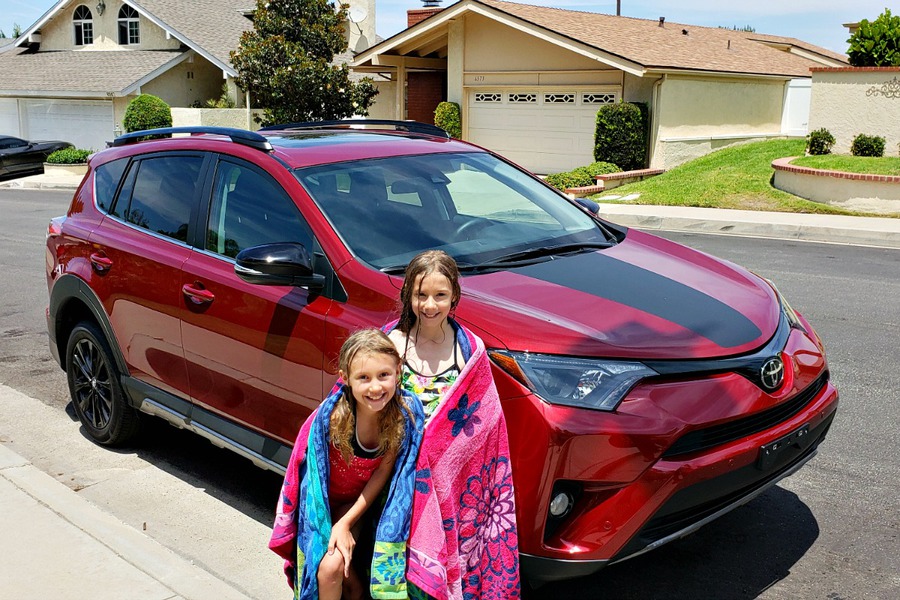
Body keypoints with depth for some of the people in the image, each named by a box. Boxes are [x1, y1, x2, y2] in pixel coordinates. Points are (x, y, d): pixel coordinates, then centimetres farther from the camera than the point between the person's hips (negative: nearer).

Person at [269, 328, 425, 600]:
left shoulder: (406, 413, -25)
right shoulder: (331, 415, -30)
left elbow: (383, 471, -14)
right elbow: (316, 475, -15)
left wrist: (346, 523, -15)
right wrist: (333, 528, -11)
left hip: (361, 501, 1)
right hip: (323, 503, -1)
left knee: (335, 566, -14)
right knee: (329, 566, -16)